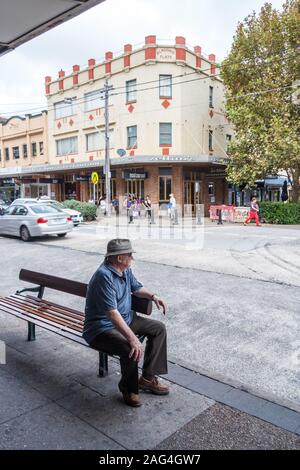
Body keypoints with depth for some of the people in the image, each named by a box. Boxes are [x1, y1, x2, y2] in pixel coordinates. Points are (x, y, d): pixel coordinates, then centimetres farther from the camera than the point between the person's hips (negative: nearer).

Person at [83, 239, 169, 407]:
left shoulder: (125, 269, 0)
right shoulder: (104, 276, -29)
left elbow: (136, 287, 19)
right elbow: (112, 313, -35)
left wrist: (153, 296, 0)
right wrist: (132, 338, -38)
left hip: (126, 319, 10)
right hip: (102, 328, -10)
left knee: (159, 328, 5)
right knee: (133, 349, -31)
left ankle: (148, 378, 12)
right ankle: (128, 389, 0)